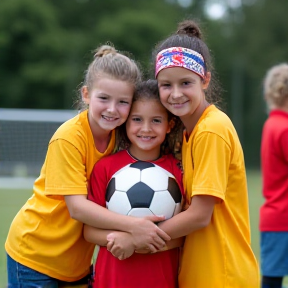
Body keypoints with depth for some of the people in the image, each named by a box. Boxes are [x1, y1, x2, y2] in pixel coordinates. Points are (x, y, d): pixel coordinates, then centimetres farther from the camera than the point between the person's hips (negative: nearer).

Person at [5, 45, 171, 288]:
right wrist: (131, 226, -34)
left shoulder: (121, 135, -4)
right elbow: (77, 207, -25)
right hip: (35, 255, -5)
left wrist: (119, 234, -21)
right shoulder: (69, 138, -20)